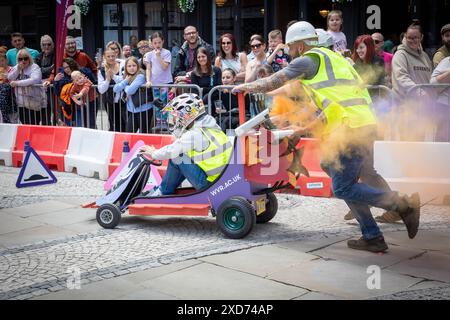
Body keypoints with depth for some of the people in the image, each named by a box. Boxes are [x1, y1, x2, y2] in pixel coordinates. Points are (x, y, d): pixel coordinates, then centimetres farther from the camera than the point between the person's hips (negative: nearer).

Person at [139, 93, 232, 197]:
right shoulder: (211, 127, 8)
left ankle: (162, 192, 13)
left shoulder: (195, 134, -18)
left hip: (208, 182, -9)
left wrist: (153, 153, 6)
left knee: (177, 157, -3)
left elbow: (171, 151, -11)